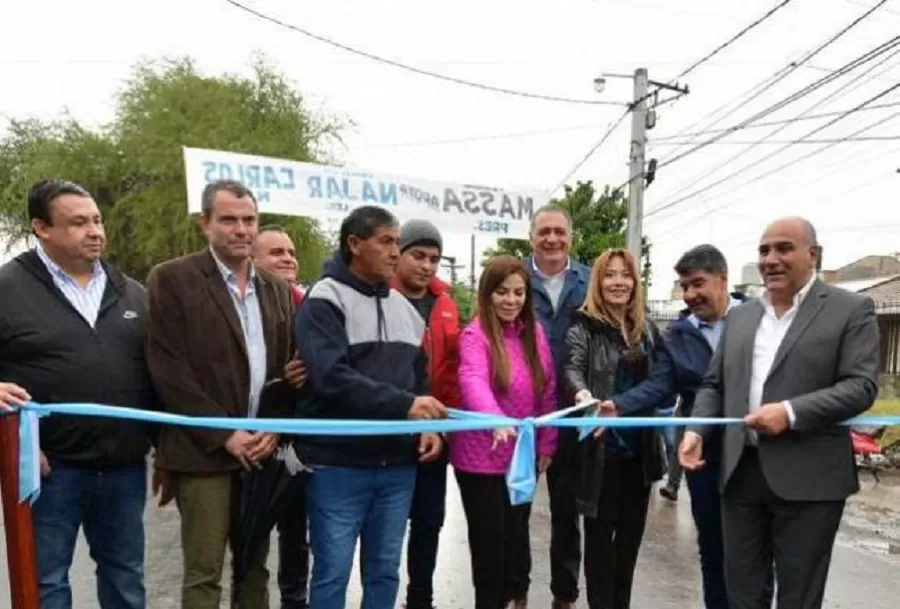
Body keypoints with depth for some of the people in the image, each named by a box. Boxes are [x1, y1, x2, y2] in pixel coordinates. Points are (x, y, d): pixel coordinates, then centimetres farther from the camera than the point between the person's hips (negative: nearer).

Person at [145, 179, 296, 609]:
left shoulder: (276, 289, 12)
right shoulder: (171, 279, -5)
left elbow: (287, 368, 12)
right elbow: (168, 370, -11)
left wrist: (275, 429, -3)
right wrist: (225, 435, -13)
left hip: (261, 450, 5)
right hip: (204, 451, -5)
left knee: (255, 565, 14)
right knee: (203, 573, 2)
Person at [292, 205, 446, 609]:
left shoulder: (405, 308, 14)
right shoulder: (325, 301, -8)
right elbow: (332, 376, -21)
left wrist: (429, 425, 1)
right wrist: (404, 405, -25)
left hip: (398, 463, 6)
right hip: (338, 463, -6)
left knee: (384, 570, 15)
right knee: (333, 571, 4)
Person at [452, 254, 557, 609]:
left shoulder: (535, 333, 3)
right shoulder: (475, 335, -15)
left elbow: (548, 391, 7)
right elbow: (473, 382, -33)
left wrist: (547, 444, 6)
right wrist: (496, 419, -50)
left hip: (524, 455, 5)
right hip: (481, 457, -5)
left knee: (517, 532, 18)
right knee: (489, 537, 6)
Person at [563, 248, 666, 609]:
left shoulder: (646, 329, 10)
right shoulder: (584, 327, -8)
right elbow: (573, 368, -24)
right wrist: (583, 395, -44)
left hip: (640, 446, 6)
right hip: (601, 446, -5)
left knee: (632, 530, 15)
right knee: (600, 531, 5)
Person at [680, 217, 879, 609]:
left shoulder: (851, 309, -1)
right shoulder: (740, 316, 14)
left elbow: (861, 385, -10)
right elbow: (713, 385, 15)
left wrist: (791, 412, -22)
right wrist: (696, 430, -3)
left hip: (808, 478, -4)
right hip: (740, 472, 5)